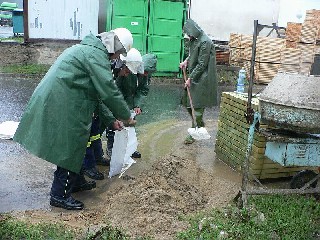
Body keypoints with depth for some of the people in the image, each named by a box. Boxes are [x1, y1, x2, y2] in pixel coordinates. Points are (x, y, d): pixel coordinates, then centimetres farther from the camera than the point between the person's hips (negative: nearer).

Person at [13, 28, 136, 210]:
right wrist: (127, 117, -7)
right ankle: (60, 195, 11)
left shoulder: (88, 49, 21)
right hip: (62, 106, -11)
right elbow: (110, 91, -20)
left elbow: (96, 93, 21)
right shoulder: (96, 54, -14)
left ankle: (76, 181, 37)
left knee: (75, 146, 21)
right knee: (70, 149, -1)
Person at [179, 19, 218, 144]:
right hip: (193, 77, 9)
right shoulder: (195, 40, 9)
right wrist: (186, 60, 6)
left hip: (201, 79, -9)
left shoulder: (205, 42, -18)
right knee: (187, 103, 14)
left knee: (197, 106, -1)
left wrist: (190, 78, -17)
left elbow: (201, 64, -20)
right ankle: (200, 123, 32)